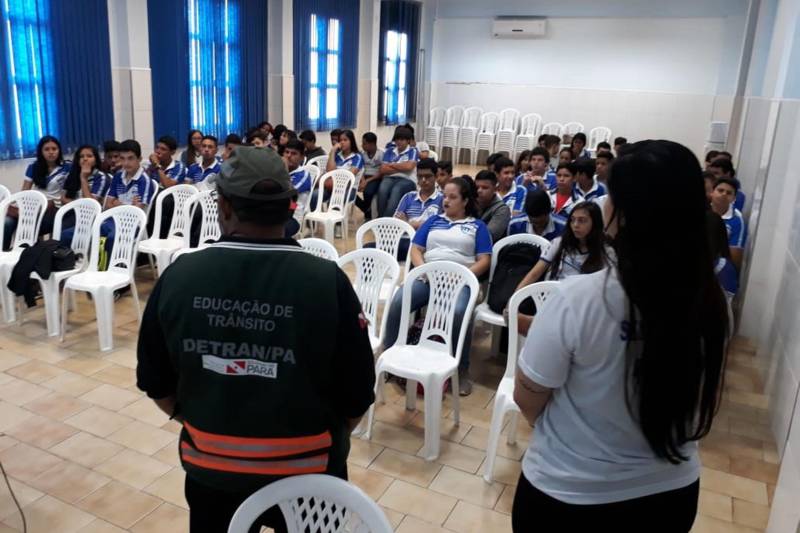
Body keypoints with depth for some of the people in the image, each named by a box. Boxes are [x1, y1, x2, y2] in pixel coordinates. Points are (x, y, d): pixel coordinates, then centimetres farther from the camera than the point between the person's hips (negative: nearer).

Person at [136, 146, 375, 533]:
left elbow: (155, 382, 0)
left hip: (210, 468, 2)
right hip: (305, 472, -1)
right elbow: (357, 397, -12)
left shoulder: (178, 276, -13)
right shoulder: (328, 282, -21)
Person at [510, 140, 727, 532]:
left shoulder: (577, 298, -28)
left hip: (569, 496, -3)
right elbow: (703, 409, 1)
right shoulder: (710, 302, -14)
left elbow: (527, 398, -14)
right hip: (672, 492, 4)